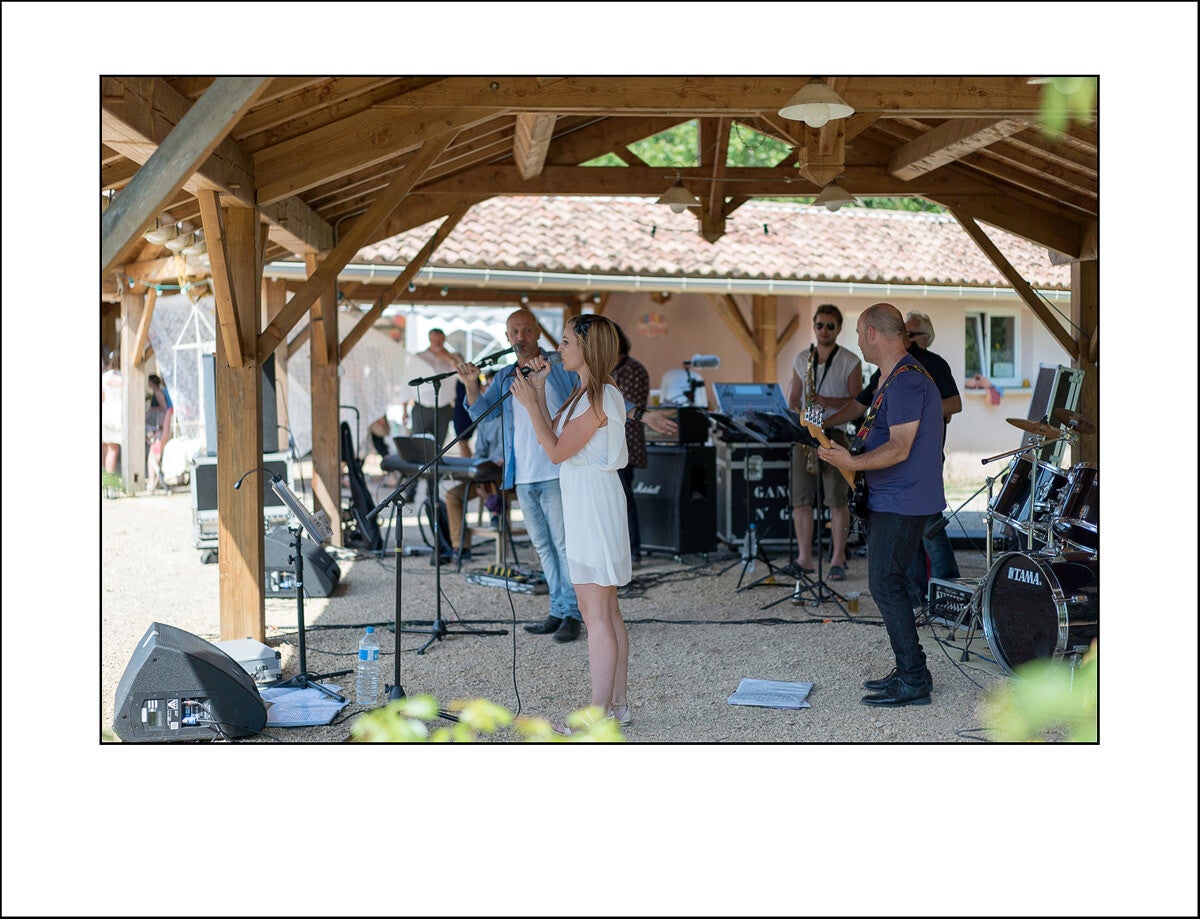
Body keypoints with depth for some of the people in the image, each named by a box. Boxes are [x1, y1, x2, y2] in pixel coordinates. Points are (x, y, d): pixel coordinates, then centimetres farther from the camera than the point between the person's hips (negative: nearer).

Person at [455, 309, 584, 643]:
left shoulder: (560, 368, -1)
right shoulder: (504, 377, 14)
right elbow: (480, 411, 3)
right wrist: (471, 384, -13)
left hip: (557, 473, -6)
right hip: (523, 477, 6)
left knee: (564, 543, -6)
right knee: (543, 546, 11)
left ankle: (572, 613, 0)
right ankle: (558, 610, 19)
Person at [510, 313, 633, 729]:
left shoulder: (599, 397, -16)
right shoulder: (587, 392, 15)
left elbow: (557, 451, -16)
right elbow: (554, 436, 16)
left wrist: (529, 403, -12)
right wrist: (539, 390, 12)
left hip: (593, 504, -11)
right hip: (584, 503, 11)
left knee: (596, 614, -7)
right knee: (606, 610, 14)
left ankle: (598, 716, -3)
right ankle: (618, 703, 21)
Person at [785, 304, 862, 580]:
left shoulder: (850, 362, 2)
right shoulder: (801, 360, 13)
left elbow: (856, 402, -4)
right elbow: (793, 400, 14)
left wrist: (827, 402, -19)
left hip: (835, 434, -3)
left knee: (837, 499, -5)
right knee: (800, 498, 1)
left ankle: (837, 560, 2)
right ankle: (804, 558, 10)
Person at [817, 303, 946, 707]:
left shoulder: (905, 381, -18)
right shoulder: (896, 377, 16)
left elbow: (899, 449, -24)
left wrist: (852, 463, -34)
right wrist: (846, 448, 25)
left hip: (901, 503, -11)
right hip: (890, 500, 11)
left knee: (885, 584, -10)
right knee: (887, 583, 13)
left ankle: (914, 681, -5)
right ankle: (907, 671, 20)